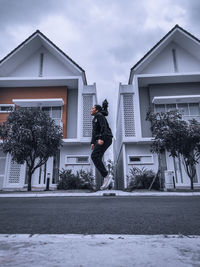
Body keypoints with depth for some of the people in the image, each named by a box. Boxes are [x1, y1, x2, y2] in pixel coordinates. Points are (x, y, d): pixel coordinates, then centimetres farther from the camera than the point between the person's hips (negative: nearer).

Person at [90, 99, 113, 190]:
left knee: (94, 156, -21)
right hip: (100, 140, 9)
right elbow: (94, 132, 25)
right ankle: (106, 180, -3)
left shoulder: (99, 115, -1)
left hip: (105, 138, -9)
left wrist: (101, 139, -25)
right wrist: (92, 143, 15)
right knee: (97, 159, -1)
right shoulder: (95, 119, 28)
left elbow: (104, 127, -15)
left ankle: (106, 176, -21)